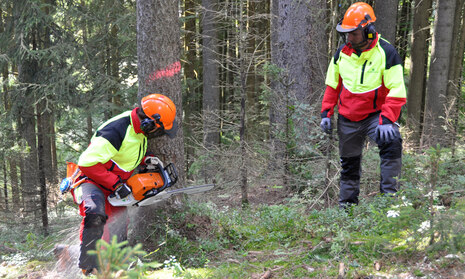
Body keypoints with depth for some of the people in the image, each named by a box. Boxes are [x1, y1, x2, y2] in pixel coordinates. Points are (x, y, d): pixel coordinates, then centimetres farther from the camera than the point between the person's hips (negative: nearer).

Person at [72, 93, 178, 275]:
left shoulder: (138, 126, -3)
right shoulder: (117, 131, -31)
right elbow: (88, 162, -33)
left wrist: (146, 159, 0)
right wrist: (116, 185, -28)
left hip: (113, 189, 9)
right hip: (91, 182, -9)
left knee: (119, 237, 10)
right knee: (95, 213, -37)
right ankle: (88, 267, -32)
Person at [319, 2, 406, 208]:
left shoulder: (386, 53, -13)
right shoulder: (342, 52, 0)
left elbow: (396, 91, -16)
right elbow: (332, 86, 12)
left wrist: (386, 120, -27)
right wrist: (326, 113, 3)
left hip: (376, 114, -4)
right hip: (347, 119, 4)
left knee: (392, 143, -31)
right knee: (349, 163, 13)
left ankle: (389, 194, -23)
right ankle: (346, 204, 29)